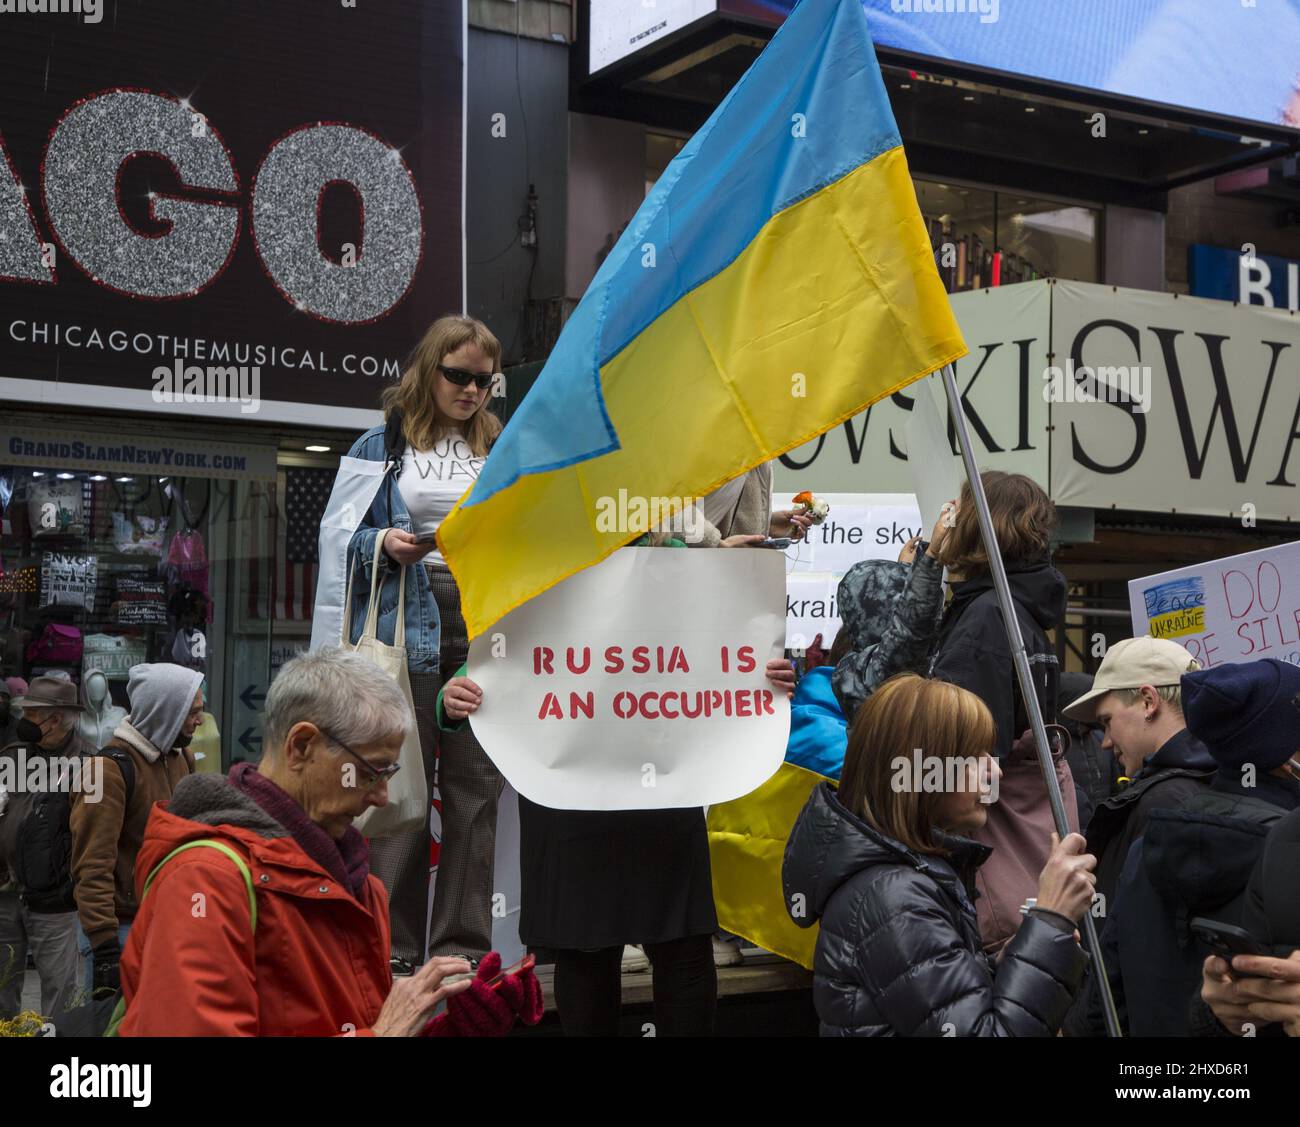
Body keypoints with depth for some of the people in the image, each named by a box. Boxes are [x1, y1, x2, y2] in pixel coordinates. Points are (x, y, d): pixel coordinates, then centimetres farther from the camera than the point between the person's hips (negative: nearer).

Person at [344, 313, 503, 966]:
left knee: (476, 787, 1)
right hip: (408, 626, -2)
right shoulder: (382, 446, 9)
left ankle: (463, 945, 8)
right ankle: (392, 947, 6)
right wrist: (386, 545, -12)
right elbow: (346, 539, 7)